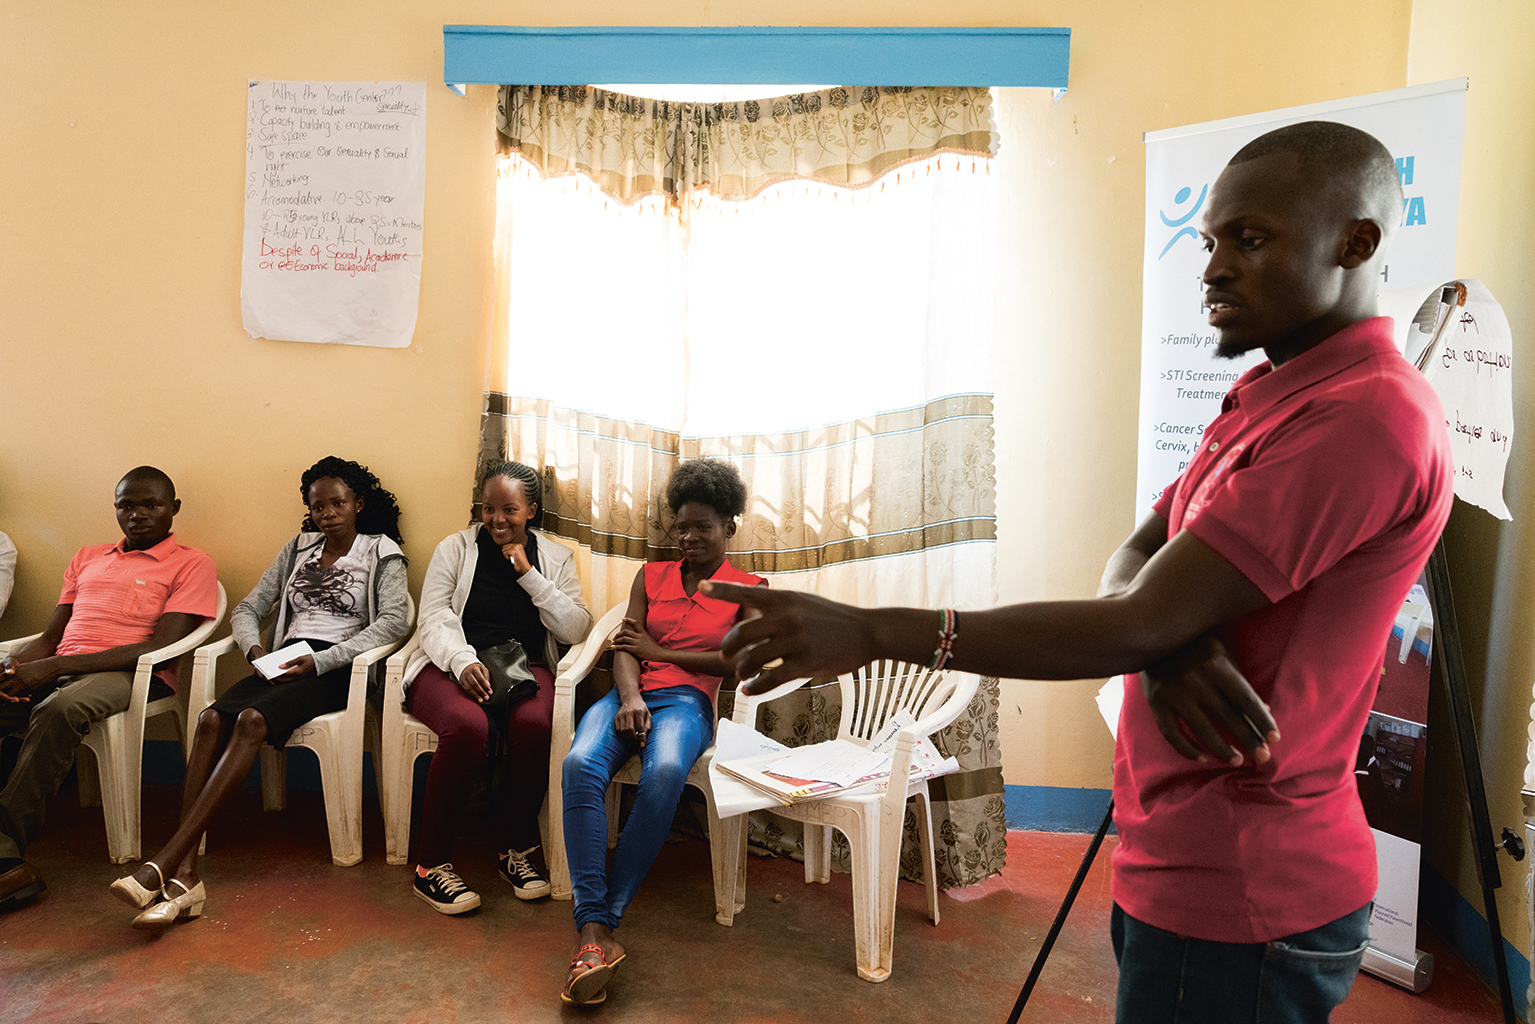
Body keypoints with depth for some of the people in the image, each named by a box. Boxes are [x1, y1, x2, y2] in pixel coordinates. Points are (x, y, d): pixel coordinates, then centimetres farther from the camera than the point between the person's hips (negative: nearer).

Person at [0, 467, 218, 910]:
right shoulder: (87, 558, 27)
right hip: (55, 672, 6)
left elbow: (162, 647, -7)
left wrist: (55, 666, -15)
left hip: (128, 675, -6)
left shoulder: (191, 564, 6)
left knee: (59, 708, -37)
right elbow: (51, 637, 22)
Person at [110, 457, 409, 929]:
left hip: (335, 669, -5)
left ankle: (163, 863, -35)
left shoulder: (382, 552, 7)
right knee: (212, 717, -26)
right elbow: (247, 608, 21)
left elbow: (394, 620, -8)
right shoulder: (298, 548, 23)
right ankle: (184, 874, -33)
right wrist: (254, 648, -3)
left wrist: (321, 660, -17)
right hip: (283, 663, 5)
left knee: (252, 720, -32)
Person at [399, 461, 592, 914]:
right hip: (451, 666, -1)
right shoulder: (455, 549, 10)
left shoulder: (556, 557, 14)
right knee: (468, 726, -35)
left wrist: (528, 575, -5)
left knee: (534, 723, -33)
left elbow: (576, 629, 3)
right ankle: (432, 864, -18)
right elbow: (434, 620, -1)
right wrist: (463, 661, -21)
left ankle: (518, 849, -10)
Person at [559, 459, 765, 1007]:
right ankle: (593, 936, -34)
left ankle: (603, 920, -29)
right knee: (580, 764, -32)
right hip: (630, 693, 3)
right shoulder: (651, 576, 22)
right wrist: (630, 695, -11)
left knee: (664, 773, -38)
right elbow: (625, 647, 10)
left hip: (687, 699, -2)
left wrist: (659, 652, 1)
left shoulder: (749, 588, 14)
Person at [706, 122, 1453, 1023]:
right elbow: (1132, 563, 6)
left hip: (1235, 905, -9)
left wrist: (874, 633, -25)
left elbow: (1136, 625, -26)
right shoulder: (1275, 398, 13)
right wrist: (1170, 640, -18)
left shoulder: (1367, 415, -21)